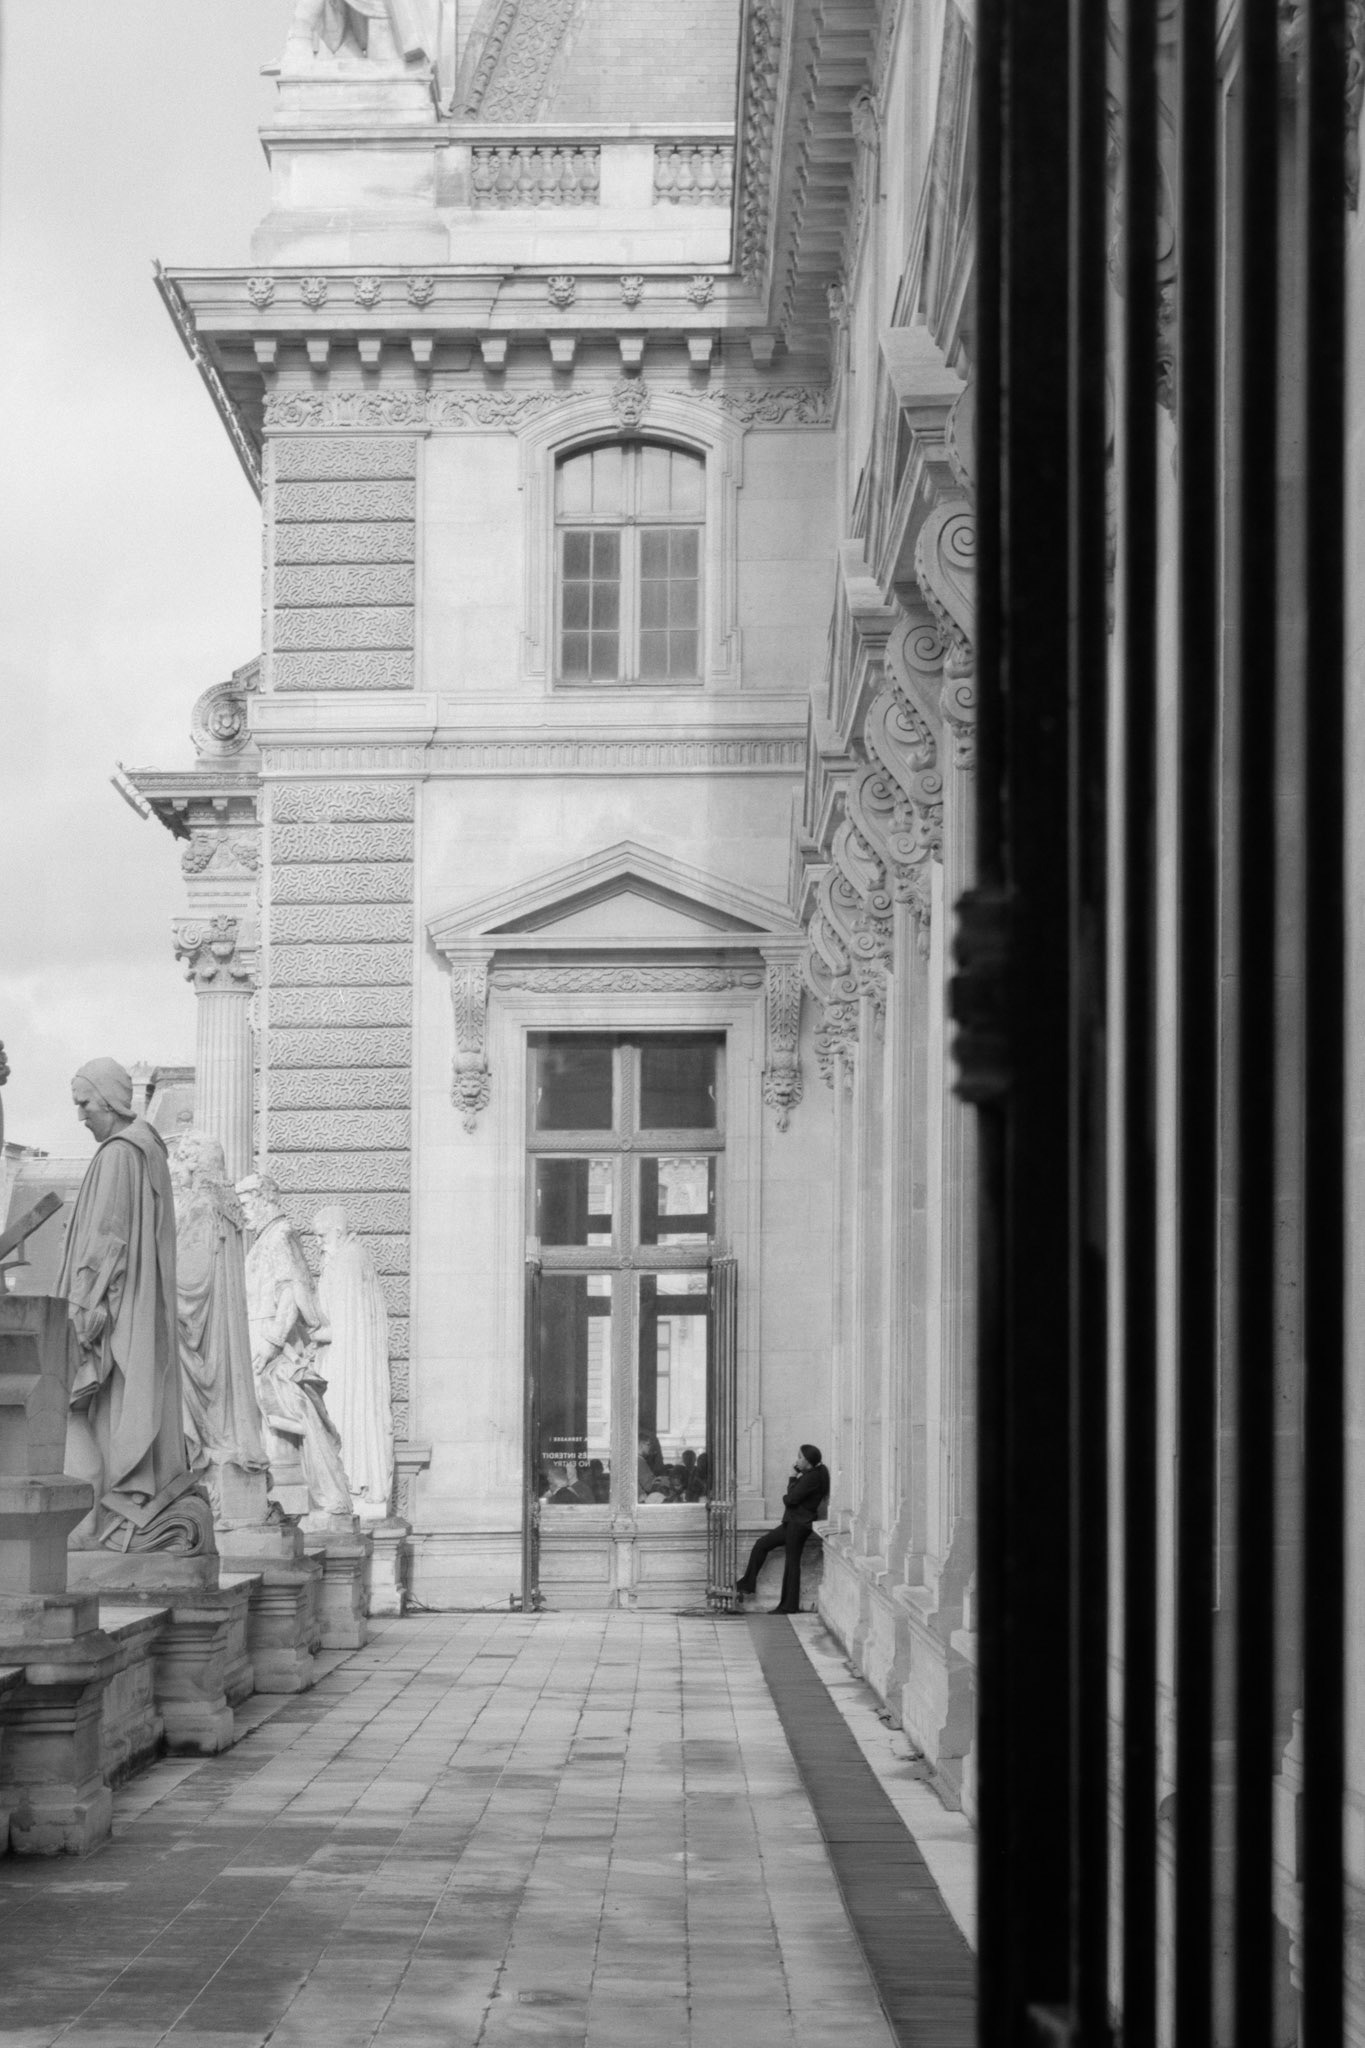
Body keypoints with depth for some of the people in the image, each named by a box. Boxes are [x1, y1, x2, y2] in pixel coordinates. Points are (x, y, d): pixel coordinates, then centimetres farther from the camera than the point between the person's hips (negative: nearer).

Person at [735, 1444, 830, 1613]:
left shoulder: (813, 1478, -18)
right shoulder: (809, 1475, 14)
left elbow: (791, 1498, -19)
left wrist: (793, 1479, -5)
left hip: (799, 1524, -11)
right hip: (792, 1523, 11)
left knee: (792, 1562, -5)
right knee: (761, 1545, 12)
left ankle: (789, 1606, 1)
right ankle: (748, 1583, 16)